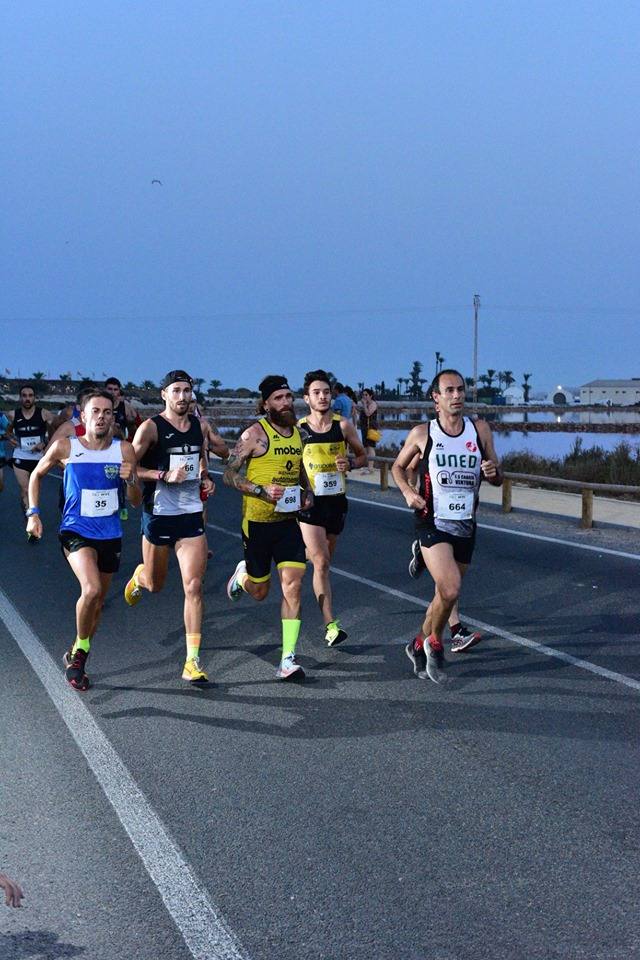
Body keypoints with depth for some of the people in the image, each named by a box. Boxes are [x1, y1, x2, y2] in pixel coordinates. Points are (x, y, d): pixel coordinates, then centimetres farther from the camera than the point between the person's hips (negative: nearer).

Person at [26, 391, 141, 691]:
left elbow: (136, 502, 3)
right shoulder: (65, 447, -8)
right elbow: (36, 475, 11)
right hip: (76, 531, -4)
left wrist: (130, 480, -18)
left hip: (110, 535, 4)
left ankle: (76, 659, 35)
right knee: (91, 590, -26)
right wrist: (33, 513, 2)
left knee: (98, 602, 14)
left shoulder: (124, 450, -3)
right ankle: (79, 651, -2)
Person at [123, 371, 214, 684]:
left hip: (191, 515, 3)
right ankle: (139, 576, 53)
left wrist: (205, 479, 8)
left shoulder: (198, 425, 9)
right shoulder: (151, 427, -8)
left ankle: (192, 663, -6)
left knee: (193, 587, -7)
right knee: (155, 585, 13)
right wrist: (165, 475, -20)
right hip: (159, 514, -3)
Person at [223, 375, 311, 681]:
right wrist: (262, 491, -23)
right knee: (259, 591, 11)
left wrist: (306, 494, 6)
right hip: (257, 522, -4)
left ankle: (288, 660, -9)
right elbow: (229, 474, -11)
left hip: (289, 521, 4)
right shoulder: (255, 433, -10)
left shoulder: (297, 433, 8)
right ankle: (242, 575, 50)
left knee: (292, 586, -10)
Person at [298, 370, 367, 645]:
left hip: (336, 499, 3)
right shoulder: (298, 429, -3)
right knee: (321, 562, -13)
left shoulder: (343, 425, 0)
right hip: (310, 501, -3)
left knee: (324, 559, 16)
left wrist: (350, 463, -13)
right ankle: (330, 625, -16)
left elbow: (362, 455, 9)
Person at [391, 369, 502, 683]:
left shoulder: (480, 430, 3)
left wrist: (493, 472, -14)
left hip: (465, 526, 4)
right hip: (433, 524, -4)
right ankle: (434, 642, 3)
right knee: (450, 590, -22)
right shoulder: (422, 433, -4)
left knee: (445, 594, 13)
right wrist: (407, 491, -7)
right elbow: (398, 466, 12)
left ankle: (419, 645, 37)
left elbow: (497, 481, 10)